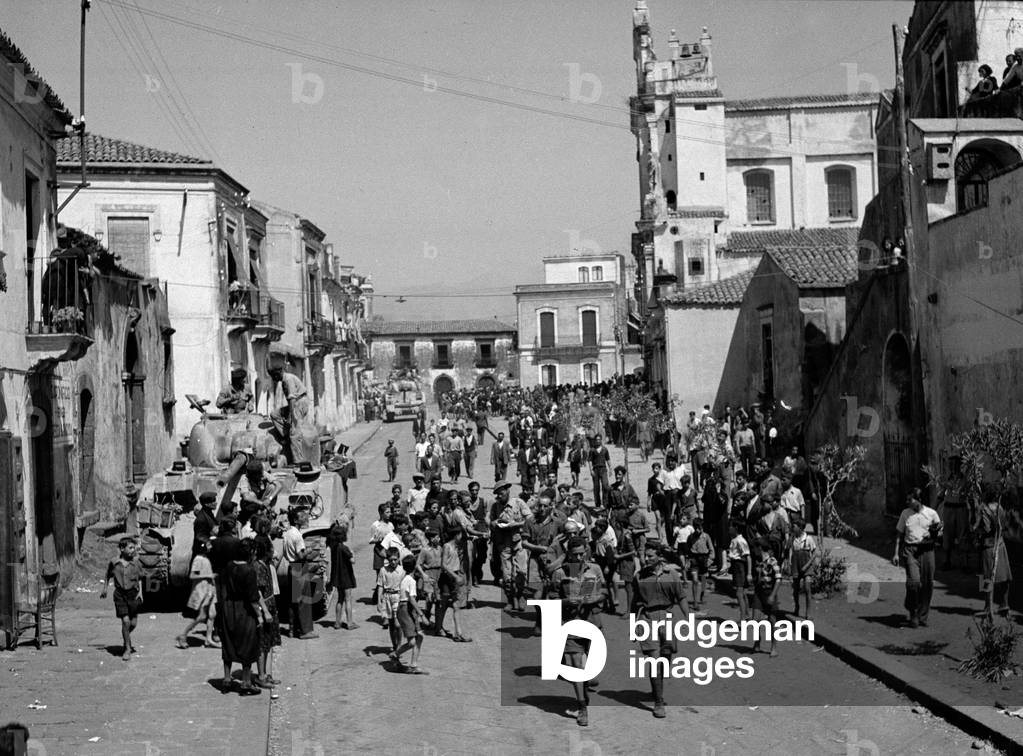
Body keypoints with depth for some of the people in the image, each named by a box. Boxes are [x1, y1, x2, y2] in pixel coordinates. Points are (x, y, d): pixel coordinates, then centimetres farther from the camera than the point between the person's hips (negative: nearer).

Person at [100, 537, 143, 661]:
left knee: (133, 622, 4)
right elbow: (108, 577, 14)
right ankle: (127, 648, 3)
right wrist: (104, 589, 17)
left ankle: (126, 638, 37)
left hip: (133, 594, 2)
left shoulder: (135, 564, 1)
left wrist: (140, 592, 1)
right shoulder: (114, 563, -2)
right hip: (120, 594, -2)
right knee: (125, 621, -10)